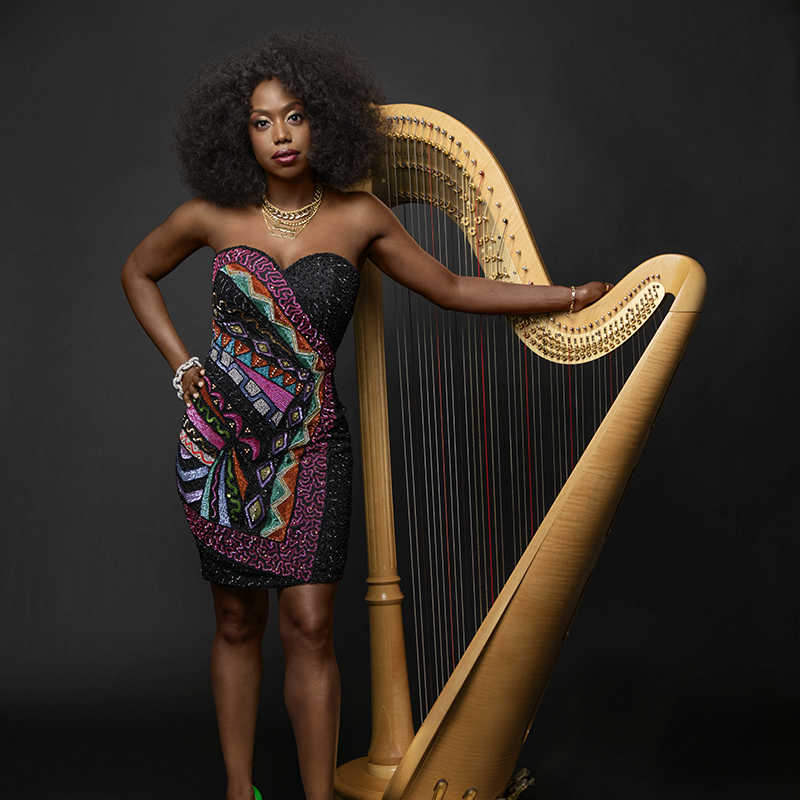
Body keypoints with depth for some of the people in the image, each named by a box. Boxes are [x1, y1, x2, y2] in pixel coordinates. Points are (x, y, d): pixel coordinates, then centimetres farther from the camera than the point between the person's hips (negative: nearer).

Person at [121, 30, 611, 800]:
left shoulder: (358, 218, -1)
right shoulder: (212, 216, -1)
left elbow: (452, 289, 6)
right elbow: (137, 273, 16)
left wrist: (571, 296, 3)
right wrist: (182, 365, 5)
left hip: (309, 443, 0)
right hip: (219, 438, 1)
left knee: (309, 626, -5)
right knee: (237, 623, 9)